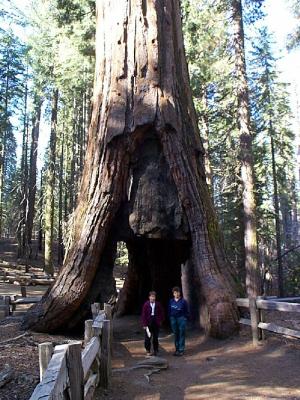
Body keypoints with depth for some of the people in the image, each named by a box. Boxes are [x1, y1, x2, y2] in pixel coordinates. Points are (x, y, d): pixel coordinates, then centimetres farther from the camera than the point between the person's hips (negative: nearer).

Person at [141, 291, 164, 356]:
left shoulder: (158, 304, 1)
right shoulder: (146, 304, -4)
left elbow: (161, 313, 7)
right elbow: (143, 315, -4)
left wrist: (160, 321, -2)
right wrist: (144, 324, -8)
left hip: (156, 323, 1)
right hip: (148, 323, -1)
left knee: (155, 337, 10)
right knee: (148, 337, 2)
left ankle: (155, 350, 21)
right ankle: (148, 351, 14)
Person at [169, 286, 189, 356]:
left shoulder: (183, 301, -4)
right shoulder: (171, 301, 6)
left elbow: (186, 311, 1)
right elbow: (169, 311, 13)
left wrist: (185, 318, -5)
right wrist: (170, 318, 7)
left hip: (181, 318, -3)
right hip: (173, 319, 3)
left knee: (181, 334, -2)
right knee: (175, 334, 9)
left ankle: (181, 350, 3)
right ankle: (177, 349, 17)